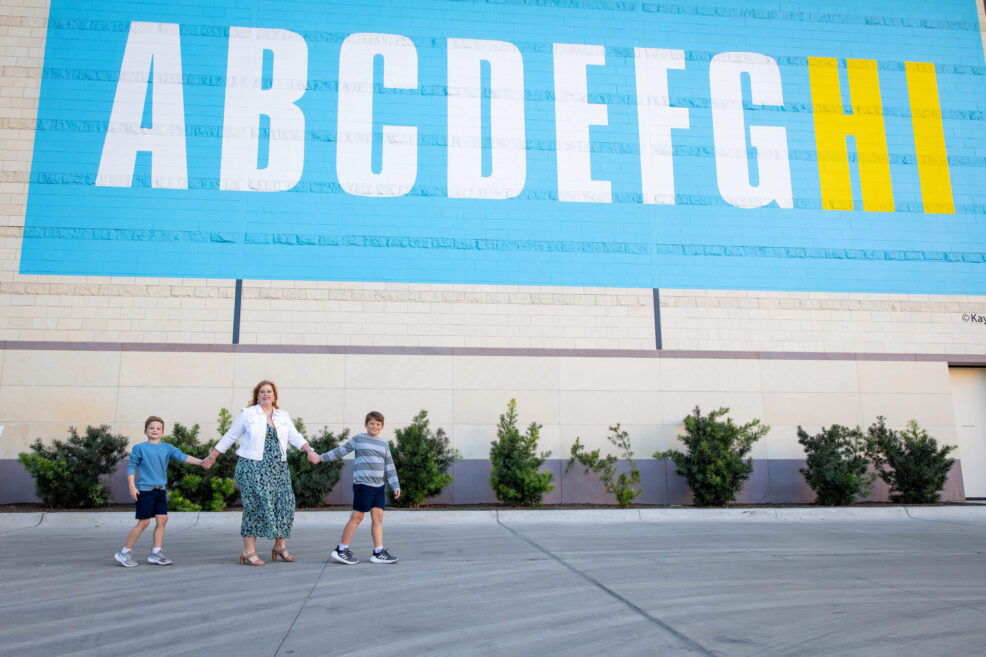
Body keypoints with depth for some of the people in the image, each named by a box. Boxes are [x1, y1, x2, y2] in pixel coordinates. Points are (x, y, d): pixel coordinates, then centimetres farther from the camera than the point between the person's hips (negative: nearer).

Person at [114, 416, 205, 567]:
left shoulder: (167, 448, 8)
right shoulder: (139, 448, -2)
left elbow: (182, 456, -4)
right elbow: (131, 467, 0)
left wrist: (200, 462, -19)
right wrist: (132, 487, -9)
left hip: (160, 490, 5)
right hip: (145, 489, -5)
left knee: (162, 519, 0)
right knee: (144, 522, -4)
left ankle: (156, 553, 10)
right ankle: (124, 552, 10)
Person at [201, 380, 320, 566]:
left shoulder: (283, 417, 14)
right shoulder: (247, 414, 2)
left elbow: (295, 437, 9)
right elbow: (229, 437, 8)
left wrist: (310, 450, -7)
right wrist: (212, 456, 9)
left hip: (278, 468, 5)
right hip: (253, 467, -4)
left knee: (285, 503, 0)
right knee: (255, 506, -7)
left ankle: (280, 546, 15)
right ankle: (249, 552, 1)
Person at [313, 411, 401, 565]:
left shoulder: (384, 444, 16)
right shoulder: (358, 439, 4)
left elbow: (389, 467, 17)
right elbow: (341, 451, 13)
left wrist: (395, 486, 12)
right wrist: (322, 457, 16)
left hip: (379, 485, 5)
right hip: (362, 484, -5)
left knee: (378, 517, 1)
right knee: (357, 517, -2)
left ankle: (379, 552, 4)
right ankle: (341, 550, 8)